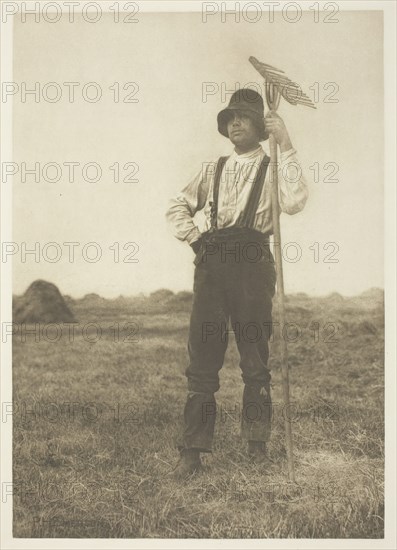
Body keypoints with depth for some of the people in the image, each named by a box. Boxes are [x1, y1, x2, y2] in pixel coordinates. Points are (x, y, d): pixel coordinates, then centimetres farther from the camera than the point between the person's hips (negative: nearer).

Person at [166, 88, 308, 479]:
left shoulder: (273, 168, 7)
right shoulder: (212, 169, 18)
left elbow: (294, 202, -14)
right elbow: (178, 207, 23)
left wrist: (285, 146, -13)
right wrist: (194, 238, 7)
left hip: (252, 263, -3)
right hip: (211, 264, 3)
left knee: (256, 359, 2)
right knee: (202, 358, 0)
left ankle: (257, 444, 14)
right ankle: (193, 450, 4)